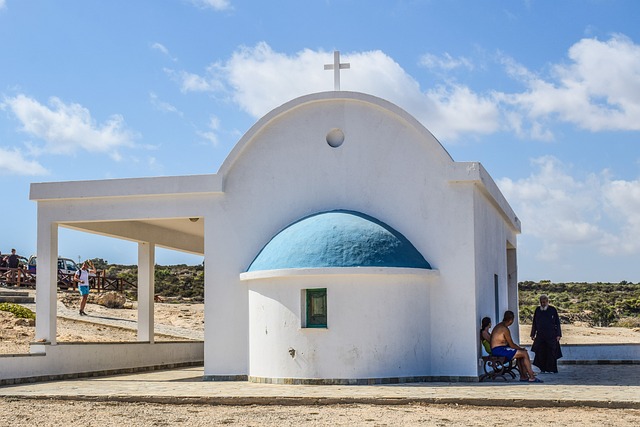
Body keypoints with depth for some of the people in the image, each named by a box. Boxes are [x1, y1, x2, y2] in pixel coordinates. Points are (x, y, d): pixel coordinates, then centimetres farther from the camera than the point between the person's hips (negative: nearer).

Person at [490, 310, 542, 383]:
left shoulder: (499, 326, 16)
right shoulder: (505, 329, -16)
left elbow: (509, 343, 21)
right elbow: (511, 345, -12)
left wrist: (519, 348, 16)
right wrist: (521, 349, 4)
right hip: (499, 350, -11)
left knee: (521, 353, 18)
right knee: (525, 353, -10)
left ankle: (523, 376, 15)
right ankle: (531, 377, -8)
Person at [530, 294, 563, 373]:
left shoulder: (552, 310, 0)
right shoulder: (537, 310, 9)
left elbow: (557, 323, 1)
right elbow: (534, 323, 15)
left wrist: (558, 335, -5)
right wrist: (533, 334, 12)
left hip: (551, 336, -3)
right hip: (540, 335, 3)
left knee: (551, 353, -4)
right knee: (541, 353, 0)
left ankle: (553, 369, 3)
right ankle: (543, 369, 8)